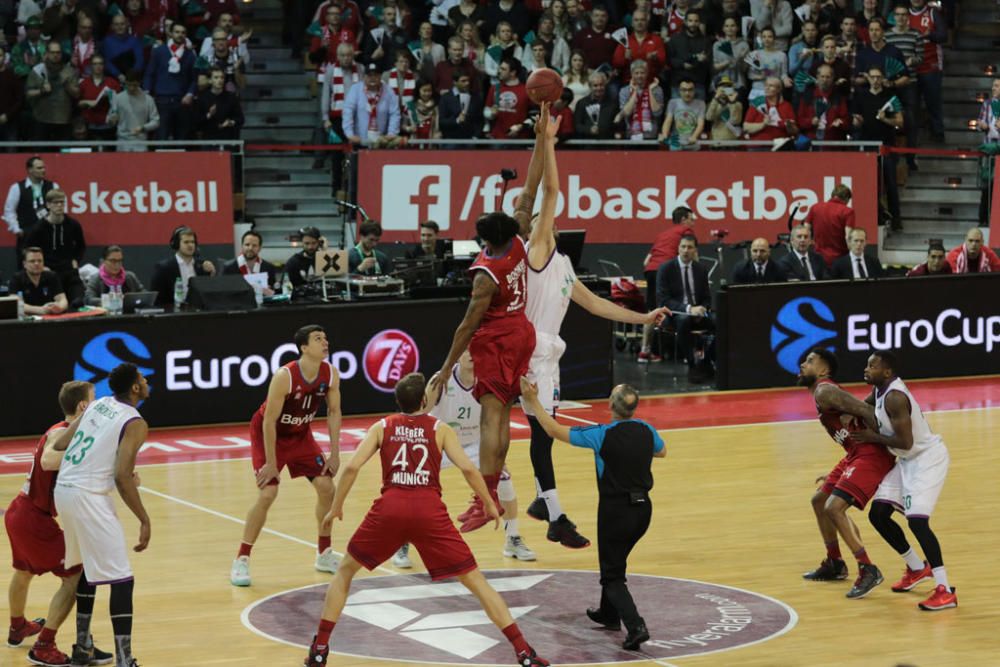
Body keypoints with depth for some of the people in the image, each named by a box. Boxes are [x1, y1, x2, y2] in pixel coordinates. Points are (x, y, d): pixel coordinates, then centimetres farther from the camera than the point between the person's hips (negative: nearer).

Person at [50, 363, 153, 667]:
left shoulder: (98, 405, 13)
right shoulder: (135, 423, -9)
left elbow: (59, 445, 9)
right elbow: (122, 476, -17)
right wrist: (144, 520, -11)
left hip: (63, 490, 9)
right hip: (88, 496, -9)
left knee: (87, 568, 25)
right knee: (121, 579, -5)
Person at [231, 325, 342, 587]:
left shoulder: (331, 374, -15)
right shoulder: (285, 376, -32)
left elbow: (334, 412, -3)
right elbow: (269, 420, -27)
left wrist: (334, 453, -6)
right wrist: (271, 463, -25)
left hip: (300, 434, 6)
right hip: (268, 434, -6)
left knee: (326, 486, -1)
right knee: (267, 494, -16)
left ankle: (324, 554, 16)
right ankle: (241, 561, -7)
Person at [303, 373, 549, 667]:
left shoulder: (382, 427, 16)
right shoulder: (439, 429, 14)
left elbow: (352, 467, 4)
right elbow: (468, 468, 1)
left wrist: (336, 506, 16)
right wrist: (489, 504, 14)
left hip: (390, 509, 1)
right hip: (429, 511, -1)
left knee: (345, 571, 23)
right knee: (476, 582, 7)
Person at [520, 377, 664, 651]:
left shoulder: (602, 435, -18)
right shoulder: (647, 431, -3)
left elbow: (555, 430, -11)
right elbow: (661, 452, 21)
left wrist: (533, 401, -3)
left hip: (616, 510, -6)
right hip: (643, 508, 6)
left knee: (613, 575, 3)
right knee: (615, 561, 28)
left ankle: (635, 626, -15)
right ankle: (609, 614, 44)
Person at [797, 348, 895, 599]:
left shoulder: (824, 392, -13)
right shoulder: (823, 393, 17)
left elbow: (864, 410, -21)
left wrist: (885, 441, -22)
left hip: (871, 455, -11)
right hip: (856, 454, 11)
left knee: (834, 508, -17)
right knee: (819, 501, 19)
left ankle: (868, 571, -10)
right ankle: (834, 564, 31)